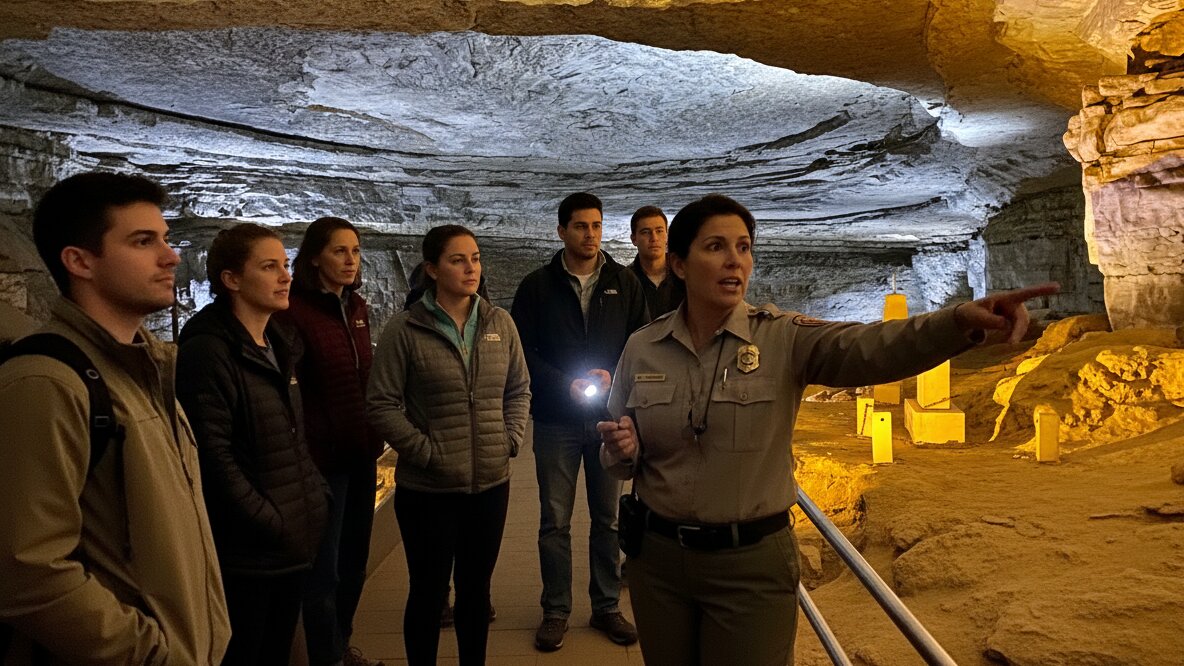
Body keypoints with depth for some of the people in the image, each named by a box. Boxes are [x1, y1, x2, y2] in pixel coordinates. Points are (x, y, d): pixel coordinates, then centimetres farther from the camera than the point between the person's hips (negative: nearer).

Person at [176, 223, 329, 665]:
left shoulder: (283, 344, 11)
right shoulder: (208, 351, -15)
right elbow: (213, 455, -19)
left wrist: (317, 497, 7)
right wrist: (272, 525, -17)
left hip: (293, 545, 8)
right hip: (245, 552, -7)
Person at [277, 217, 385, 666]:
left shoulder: (356, 306, 8)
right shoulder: (294, 311, -13)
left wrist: (373, 440, 13)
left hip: (361, 452, 7)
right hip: (322, 456, -7)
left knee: (354, 559, 18)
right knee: (324, 567, 5)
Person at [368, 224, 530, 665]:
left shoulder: (500, 323, 4)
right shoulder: (404, 330, -9)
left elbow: (519, 389, 12)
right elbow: (381, 405, -9)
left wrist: (511, 439, 0)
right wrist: (426, 452, -13)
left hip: (491, 484, 4)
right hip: (428, 489, -4)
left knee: (477, 587, 18)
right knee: (429, 592, 10)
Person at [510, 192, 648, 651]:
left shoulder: (624, 283, 2)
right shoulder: (537, 286, -1)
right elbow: (521, 351, -3)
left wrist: (613, 376, -13)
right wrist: (565, 384, -15)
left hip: (610, 419, 1)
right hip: (556, 420, -1)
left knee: (608, 518, 11)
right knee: (555, 522, 7)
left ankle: (607, 606, 26)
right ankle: (556, 611, 22)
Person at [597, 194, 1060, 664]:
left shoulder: (784, 339, -9)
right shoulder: (641, 349, -2)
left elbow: (871, 347, -28)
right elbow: (619, 460, 9)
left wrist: (959, 321, -46)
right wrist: (622, 451, -14)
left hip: (752, 563, -2)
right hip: (657, 556, 3)